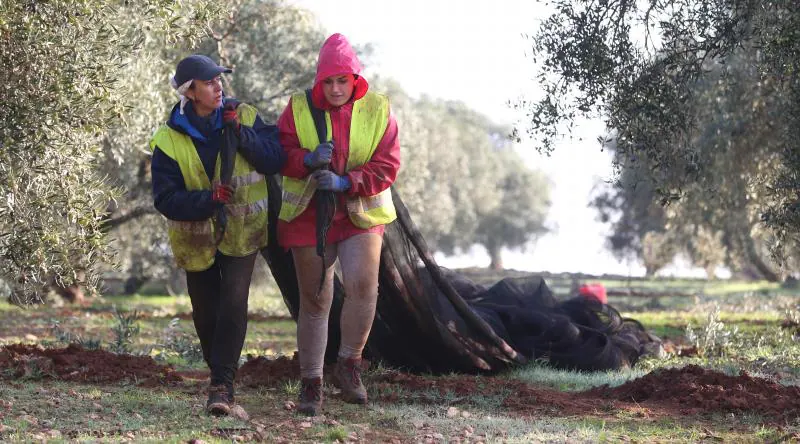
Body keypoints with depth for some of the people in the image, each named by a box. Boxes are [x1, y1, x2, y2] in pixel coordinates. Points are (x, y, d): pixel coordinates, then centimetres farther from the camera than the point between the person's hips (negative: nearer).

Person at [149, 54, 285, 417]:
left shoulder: (244, 116, -6)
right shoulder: (168, 141, -11)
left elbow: (276, 160, -14)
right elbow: (166, 199, -14)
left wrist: (241, 132, -24)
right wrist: (209, 199, -28)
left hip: (242, 233, -1)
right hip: (197, 239, 1)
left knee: (233, 306, -15)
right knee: (206, 314, 10)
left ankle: (222, 385, -12)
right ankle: (220, 375, 32)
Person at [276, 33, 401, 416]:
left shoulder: (378, 111, -2)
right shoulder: (298, 108, -2)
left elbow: (387, 166, -8)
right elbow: (280, 154, -4)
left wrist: (344, 182, -21)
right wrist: (308, 159, -25)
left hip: (360, 214, 0)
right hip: (308, 215, 0)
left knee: (363, 285, -22)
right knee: (313, 300, 4)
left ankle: (348, 363, 0)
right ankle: (311, 382, 16)